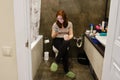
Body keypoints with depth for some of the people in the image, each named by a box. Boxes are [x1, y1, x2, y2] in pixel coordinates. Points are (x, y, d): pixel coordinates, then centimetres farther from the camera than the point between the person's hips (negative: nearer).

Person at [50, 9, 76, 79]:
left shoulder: (69, 24, -1)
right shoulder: (55, 24, -3)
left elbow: (71, 34, 0)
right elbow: (53, 37, -1)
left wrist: (68, 37, -24)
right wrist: (55, 33, -24)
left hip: (65, 40, 2)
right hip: (57, 40, -2)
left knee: (65, 43, -35)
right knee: (65, 51, -31)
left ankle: (56, 62, -26)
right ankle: (66, 71, -21)